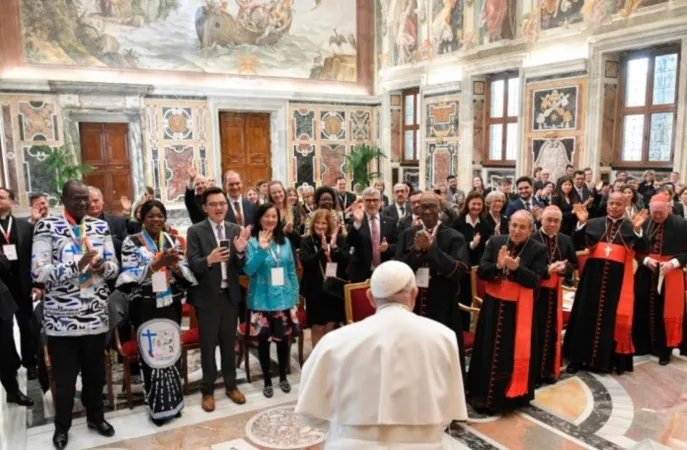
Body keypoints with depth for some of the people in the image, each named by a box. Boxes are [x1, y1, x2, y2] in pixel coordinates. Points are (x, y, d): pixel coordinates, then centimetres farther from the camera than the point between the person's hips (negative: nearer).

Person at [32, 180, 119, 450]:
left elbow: (114, 266, 6)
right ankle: (62, 426, 32)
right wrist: (76, 266, -27)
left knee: (95, 372, 17)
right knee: (65, 376, 10)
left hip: (96, 314, 3)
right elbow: (38, 272, -15)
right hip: (62, 317, -3)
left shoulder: (100, 227, 5)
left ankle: (95, 416, 38)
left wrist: (103, 267, -17)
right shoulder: (47, 226, -7)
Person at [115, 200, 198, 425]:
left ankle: (173, 400, 26)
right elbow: (131, 275, -13)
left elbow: (187, 272, 2)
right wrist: (158, 263, -23)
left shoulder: (173, 241, 6)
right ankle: (158, 406, 17)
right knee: (152, 352, 2)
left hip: (170, 305, 3)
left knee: (172, 350, 10)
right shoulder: (131, 242, -4)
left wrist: (174, 265, -19)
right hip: (145, 307, -3)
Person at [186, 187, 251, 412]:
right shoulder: (196, 231, -8)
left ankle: (231, 385, 31)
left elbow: (240, 268, 0)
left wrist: (240, 252, -21)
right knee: (208, 345, 10)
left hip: (230, 295, 3)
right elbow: (192, 265, -14)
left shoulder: (236, 230, 2)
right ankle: (208, 390, 25)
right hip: (207, 296, -3)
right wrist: (209, 259, -34)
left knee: (229, 343, 16)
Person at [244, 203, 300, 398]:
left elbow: (292, 271, 8)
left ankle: (283, 377, 31)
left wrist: (295, 296, 4)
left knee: (283, 339, 13)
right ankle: (267, 381, 25)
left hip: (284, 298, 3)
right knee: (264, 340, 8)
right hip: (263, 300, -3)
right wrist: (262, 249, -27)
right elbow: (248, 270, -17)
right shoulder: (253, 243, -7)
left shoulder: (285, 242, 5)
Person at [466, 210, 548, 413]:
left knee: (516, 352, 7)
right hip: (494, 305, 2)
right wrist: (497, 266, -24)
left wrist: (515, 268, -28)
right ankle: (484, 395, 24)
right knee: (488, 351, 10)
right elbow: (481, 272, -5)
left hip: (520, 309, -2)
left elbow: (534, 281, -14)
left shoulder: (538, 250, -6)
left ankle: (513, 395, 25)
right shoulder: (495, 242, -2)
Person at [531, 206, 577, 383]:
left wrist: (563, 268, -14)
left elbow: (574, 264, 7)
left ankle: (549, 370, 26)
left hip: (554, 292, 5)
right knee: (535, 330, 1)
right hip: (535, 290, -5)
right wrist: (547, 270, -24)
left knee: (552, 330, 12)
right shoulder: (531, 239, -12)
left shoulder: (566, 240, 5)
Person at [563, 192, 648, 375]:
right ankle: (579, 358, 13)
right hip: (593, 274, 1)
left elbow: (641, 248, -8)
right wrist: (582, 223, -14)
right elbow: (579, 244, -2)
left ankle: (608, 359, 16)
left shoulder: (631, 226, 5)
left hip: (618, 277, -1)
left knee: (614, 317, 2)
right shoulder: (594, 223, 7)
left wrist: (637, 229, -22)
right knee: (587, 314, 5)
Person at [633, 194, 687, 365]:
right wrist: (646, 259, -14)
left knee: (667, 313, 5)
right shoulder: (643, 223, -4)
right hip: (646, 273, 2)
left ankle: (664, 350, 18)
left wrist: (673, 263, -18)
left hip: (671, 274, -2)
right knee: (644, 310, 8)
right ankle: (643, 345, 23)